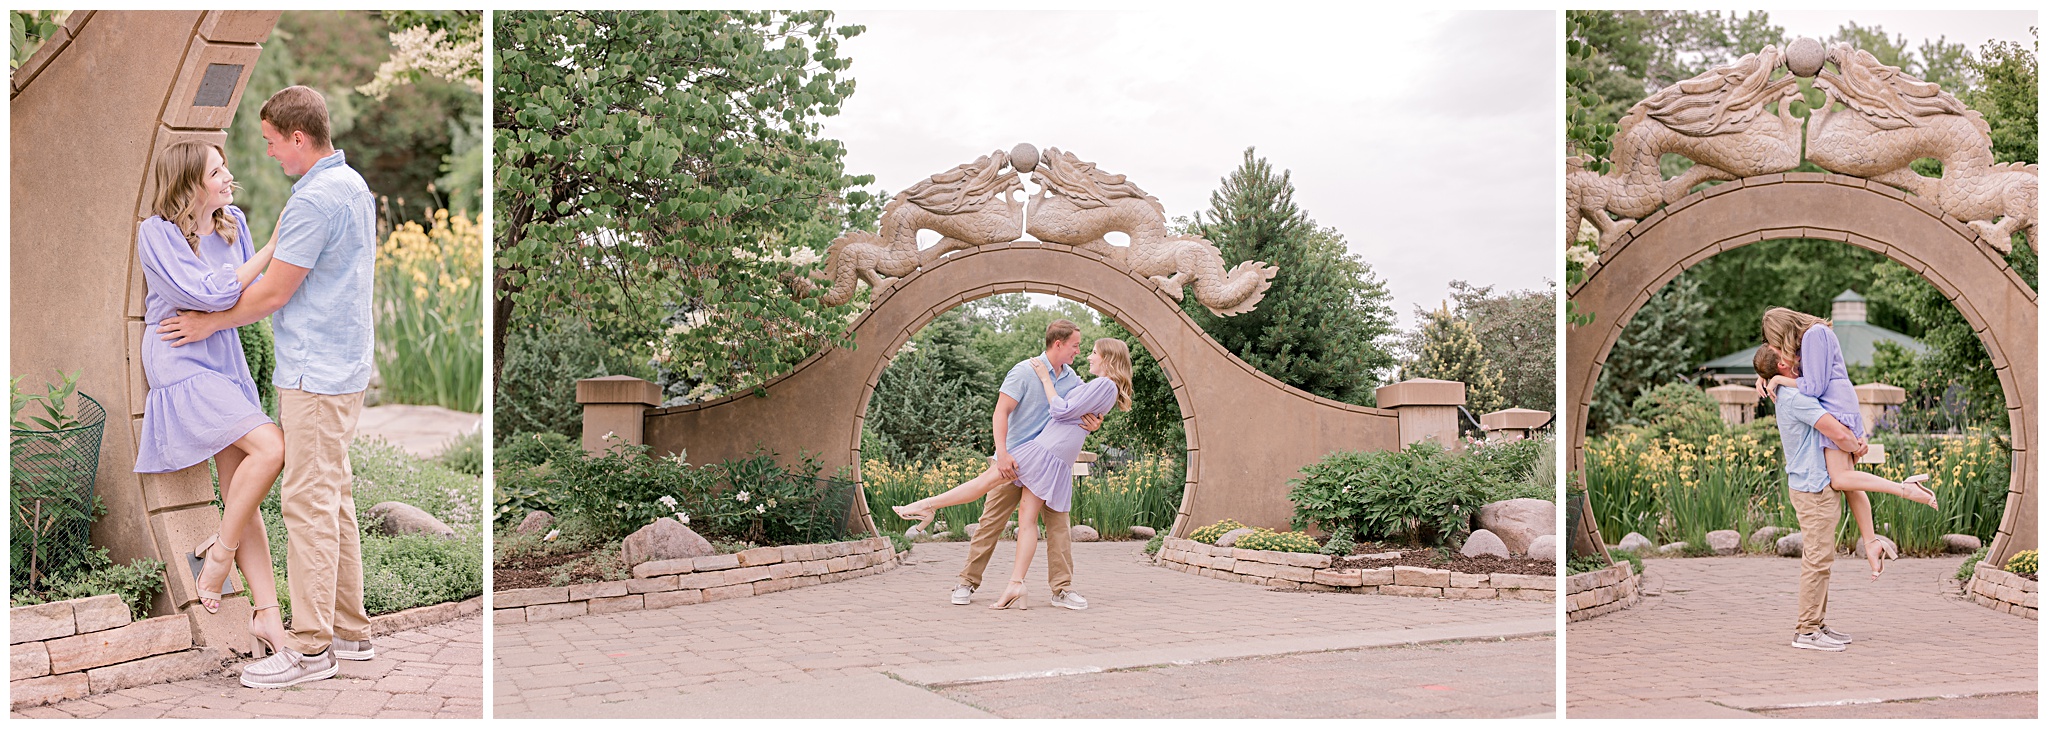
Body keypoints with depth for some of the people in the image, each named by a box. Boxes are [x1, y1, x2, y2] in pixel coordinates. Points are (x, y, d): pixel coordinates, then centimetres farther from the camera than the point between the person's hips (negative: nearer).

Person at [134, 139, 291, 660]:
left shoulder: (233, 223, 8)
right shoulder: (156, 233, -11)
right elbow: (209, 293, -21)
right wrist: (272, 249, -19)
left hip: (225, 360, 7)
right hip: (180, 366, -7)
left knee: (240, 491, 3)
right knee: (269, 445, -25)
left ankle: (267, 615, 3)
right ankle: (219, 553, -4)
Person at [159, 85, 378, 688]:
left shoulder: (314, 199, -18)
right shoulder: (353, 185, 14)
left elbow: (273, 293, -14)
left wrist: (208, 324, 0)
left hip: (315, 373, -10)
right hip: (342, 366, 10)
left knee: (309, 502, -6)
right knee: (334, 498, 14)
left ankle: (310, 646, -2)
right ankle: (350, 630, 20)